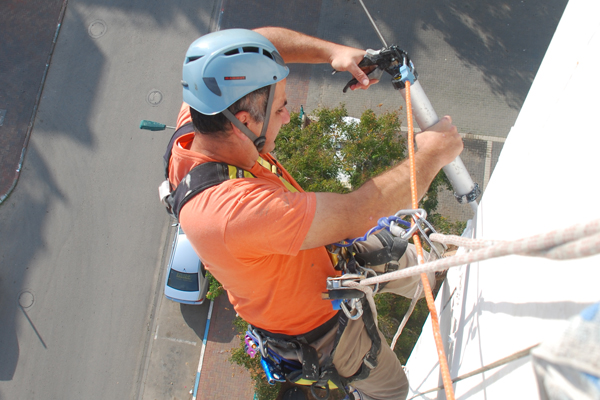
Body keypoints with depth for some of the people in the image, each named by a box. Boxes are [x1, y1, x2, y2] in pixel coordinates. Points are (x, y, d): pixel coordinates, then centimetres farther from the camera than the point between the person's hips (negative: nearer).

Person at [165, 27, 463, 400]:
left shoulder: (195, 124, -22)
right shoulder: (234, 210, -48)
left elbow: (259, 42, -10)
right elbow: (356, 214, -41)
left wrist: (333, 51, -26)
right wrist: (432, 154, -24)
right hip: (317, 326, -7)